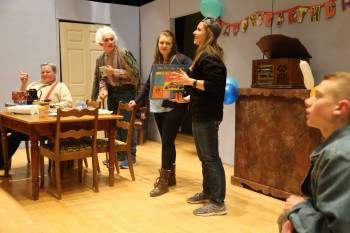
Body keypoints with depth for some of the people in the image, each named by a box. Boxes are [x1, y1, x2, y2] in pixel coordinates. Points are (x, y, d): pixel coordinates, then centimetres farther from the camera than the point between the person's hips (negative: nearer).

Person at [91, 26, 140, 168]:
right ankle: (118, 154, 23)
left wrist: (115, 72, -20)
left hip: (126, 92, -6)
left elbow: (134, 73, -15)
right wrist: (103, 90, -12)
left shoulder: (124, 54, -11)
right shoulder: (100, 59, 7)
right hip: (111, 93, 6)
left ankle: (130, 156, 7)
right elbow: (101, 79, 7)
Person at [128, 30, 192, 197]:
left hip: (174, 107, -6)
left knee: (167, 142, -4)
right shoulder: (156, 62, 14)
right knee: (167, 142, 13)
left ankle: (164, 181, 6)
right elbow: (148, 85, 21)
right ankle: (170, 176, 25)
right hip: (158, 108, 6)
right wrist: (137, 101, 20)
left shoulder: (180, 59, -7)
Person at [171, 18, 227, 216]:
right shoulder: (205, 55, 18)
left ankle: (218, 203, 2)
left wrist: (189, 81, -23)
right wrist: (187, 98, 20)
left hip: (208, 115, -11)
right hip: (201, 114, 11)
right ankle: (207, 193, 28)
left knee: (211, 157, -6)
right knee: (204, 156, 16)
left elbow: (215, 85, -25)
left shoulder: (210, 57, -15)